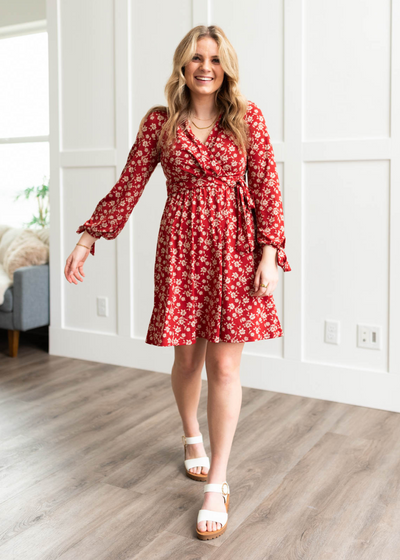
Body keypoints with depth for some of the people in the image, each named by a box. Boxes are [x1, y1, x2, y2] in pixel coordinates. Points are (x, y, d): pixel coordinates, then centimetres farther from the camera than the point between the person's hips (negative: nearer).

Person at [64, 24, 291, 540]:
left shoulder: (247, 117, 3)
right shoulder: (159, 122, 5)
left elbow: (267, 187, 0)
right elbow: (128, 186, 5)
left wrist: (269, 254, -8)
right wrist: (88, 239, -1)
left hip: (235, 246, -1)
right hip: (181, 247, 1)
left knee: (224, 367, -2)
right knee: (187, 359, 10)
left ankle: (216, 485, 9)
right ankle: (192, 438, 41)